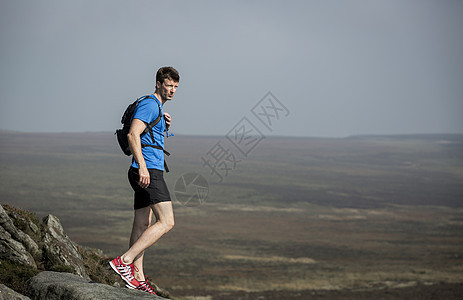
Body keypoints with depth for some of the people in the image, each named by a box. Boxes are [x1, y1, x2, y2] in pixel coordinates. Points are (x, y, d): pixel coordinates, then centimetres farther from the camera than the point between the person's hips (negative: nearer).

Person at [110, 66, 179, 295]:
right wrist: (142, 167, -28)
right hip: (149, 171, -11)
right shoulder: (150, 105, -9)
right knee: (166, 222, -15)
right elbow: (133, 135, -20)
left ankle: (138, 278, 11)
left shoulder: (156, 107, 22)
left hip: (147, 172, 11)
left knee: (141, 226, 9)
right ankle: (124, 261, -20)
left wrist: (165, 126, 13)